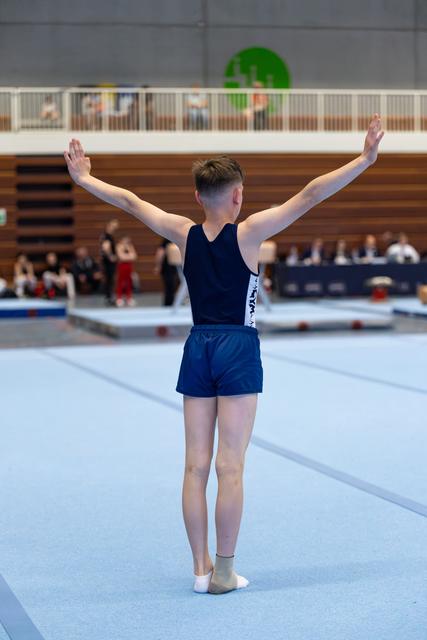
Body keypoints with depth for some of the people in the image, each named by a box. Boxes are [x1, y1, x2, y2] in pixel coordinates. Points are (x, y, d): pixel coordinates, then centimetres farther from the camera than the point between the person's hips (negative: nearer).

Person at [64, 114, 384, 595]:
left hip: (198, 348, 4)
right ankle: (224, 572, 3)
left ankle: (201, 569, 12)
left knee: (196, 465, 7)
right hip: (238, 349, -4)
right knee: (230, 468, -1)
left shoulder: (184, 234, 1)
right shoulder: (248, 232, -10)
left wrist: (83, 178, 25)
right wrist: (365, 159, -14)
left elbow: (130, 202, 12)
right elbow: (309, 197, -15)